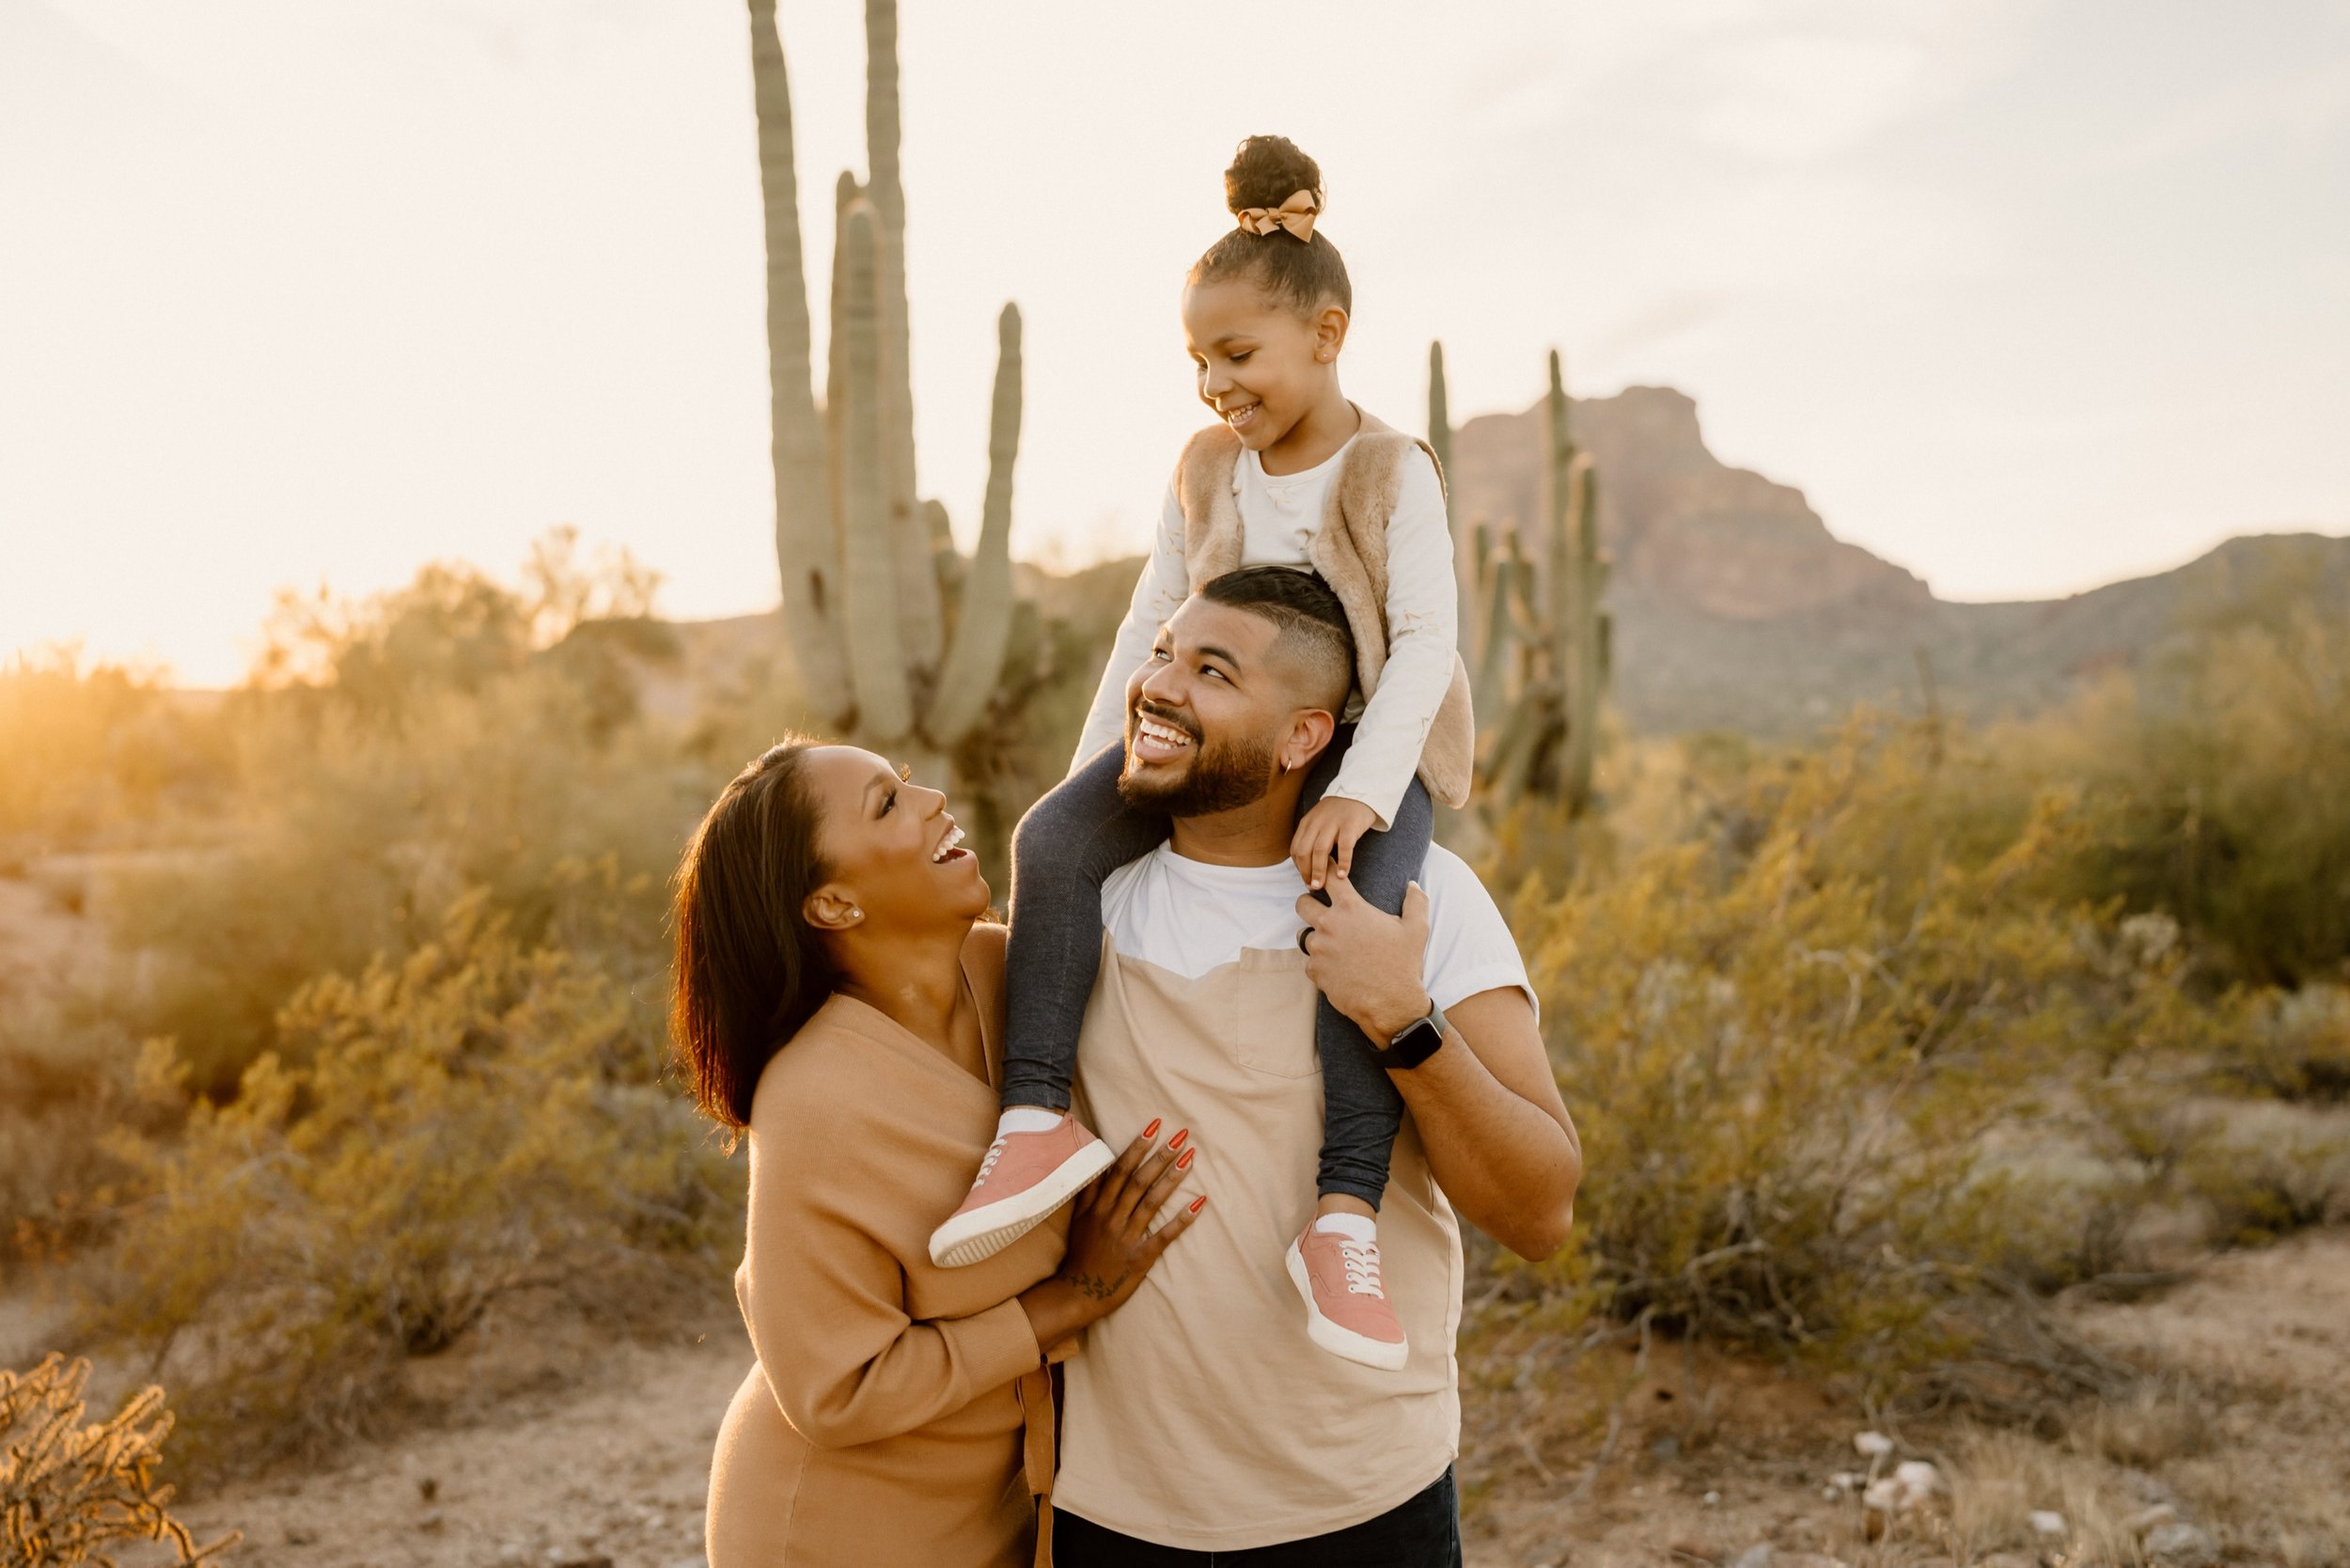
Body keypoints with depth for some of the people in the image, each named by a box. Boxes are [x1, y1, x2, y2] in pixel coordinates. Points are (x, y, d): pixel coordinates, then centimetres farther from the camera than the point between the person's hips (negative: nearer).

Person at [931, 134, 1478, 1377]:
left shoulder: (1393, 472, -7)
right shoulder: (1206, 471, 9)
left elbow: (1423, 641, -17)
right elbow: (1149, 627, 11)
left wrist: (1358, 792, -31)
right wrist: (1095, 768, 4)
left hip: (1358, 754, -4)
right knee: (1055, 837, -22)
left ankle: (1346, 1210, -33)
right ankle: (1038, 1118, -27)